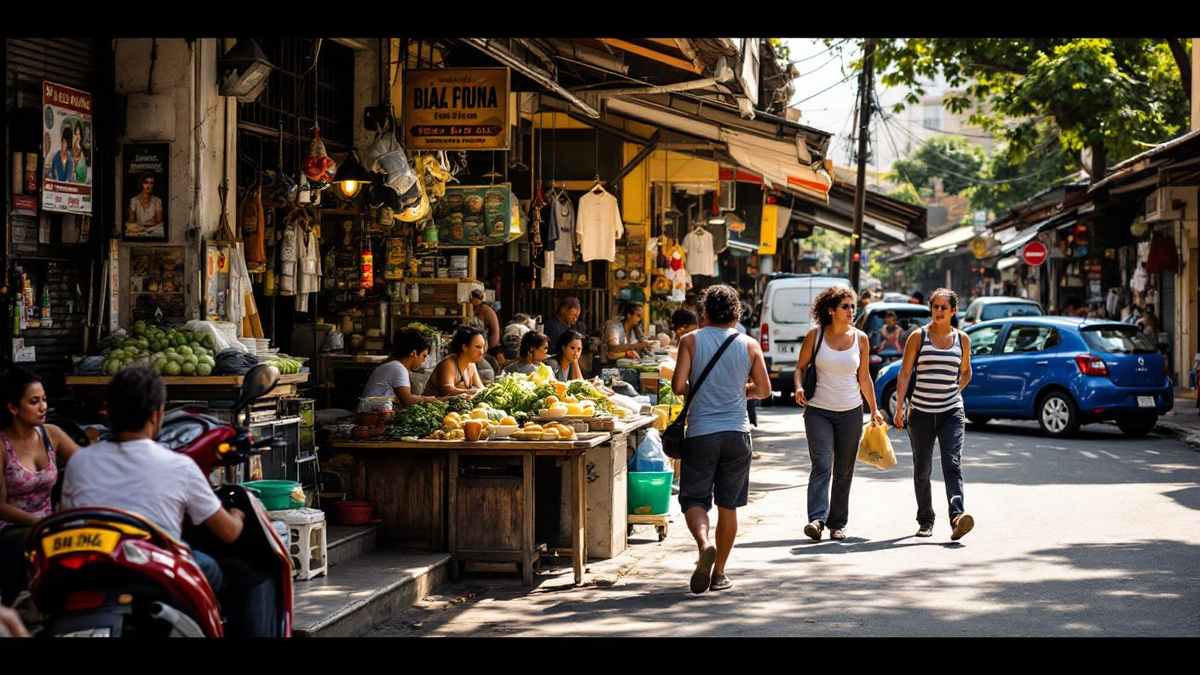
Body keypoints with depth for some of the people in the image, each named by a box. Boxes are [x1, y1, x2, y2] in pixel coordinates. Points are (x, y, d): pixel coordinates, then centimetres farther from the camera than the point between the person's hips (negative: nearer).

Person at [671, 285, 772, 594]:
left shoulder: (691, 341, -2)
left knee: (694, 500, 3)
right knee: (728, 505, 11)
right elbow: (764, 389, 8)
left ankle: (705, 544, -26)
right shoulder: (749, 345, 4)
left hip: (700, 432, -2)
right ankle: (719, 572, 15)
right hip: (737, 433, 2)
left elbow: (678, 385, -8)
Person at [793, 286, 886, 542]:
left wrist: (874, 409, 12)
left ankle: (837, 523, 14)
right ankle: (817, 519, -25)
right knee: (821, 466, -16)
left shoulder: (860, 338, 4)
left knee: (844, 472, 6)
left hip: (851, 412, 3)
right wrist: (799, 387, -14)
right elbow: (800, 366, 6)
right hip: (818, 411, -3)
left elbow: (864, 377, 12)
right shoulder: (815, 335, -3)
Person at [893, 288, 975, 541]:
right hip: (921, 413, 0)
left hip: (951, 412, 0)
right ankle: (925, 520, 22)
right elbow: (905, 373, -2)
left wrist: (954, 392, 8)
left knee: (952, 465, -16)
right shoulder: (918, 337, 0)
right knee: (922, 471, 7)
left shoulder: (962, 339, 6)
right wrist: (899, 407, -11)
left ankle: (957, 517, -29)